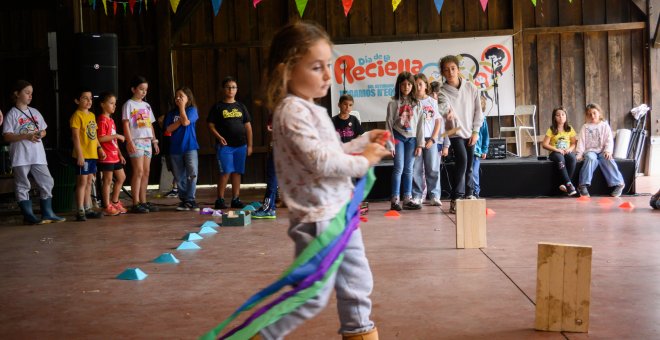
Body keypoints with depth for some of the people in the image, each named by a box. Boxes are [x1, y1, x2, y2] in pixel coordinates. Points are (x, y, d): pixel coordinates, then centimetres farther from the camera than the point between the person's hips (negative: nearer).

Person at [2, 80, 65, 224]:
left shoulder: (35, 112, 13)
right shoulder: (12, 114, -3)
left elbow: (43, 131, 20)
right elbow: (7, 136, -9)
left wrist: (41, 134, -4)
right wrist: (26, 136, -20)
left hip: (38, 155, 5)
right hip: (21, 157, -5)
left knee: (47, 183, 4)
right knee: (22, 186, 2)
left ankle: (47, 214, 12)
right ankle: (28, 216, 8)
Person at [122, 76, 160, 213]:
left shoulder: (146, 105, 18)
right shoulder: (129, 104, -1)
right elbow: (126, 124, -8)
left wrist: (154, 141, 15)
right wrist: (130, 142, -16)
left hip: (147, 141, 7)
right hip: (136, 141, -7)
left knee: (146, 172, 5)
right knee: (138, 171, -11)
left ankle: (143, 201, 9)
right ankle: (136, 203, -10)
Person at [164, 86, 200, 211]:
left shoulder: (192, 110, 1)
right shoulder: (172, 113, 10)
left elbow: (186, 122, -15)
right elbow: (168, 129, -1)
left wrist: (182, 108, -6)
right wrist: (180, 121, -11)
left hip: (190, 146, -3)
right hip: (175, 148, 3)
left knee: (192, 173, -11)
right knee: (179, 177, 7)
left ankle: (190, 200, -5)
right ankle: (183, 200, 16)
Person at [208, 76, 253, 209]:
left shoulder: (241, 107, 13)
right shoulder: (218, 107, 4)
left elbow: (248, 126, 13)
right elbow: (211, 125, 1)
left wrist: (250, 145, 8)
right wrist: (219, 137, -16)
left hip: (240, 145, 4)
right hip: (225, 145, -4)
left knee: (237, 172, 6)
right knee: (226, 172, -10)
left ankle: (235, 199, 13)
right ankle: (220, 199, -1)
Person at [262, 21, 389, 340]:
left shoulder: (313, 110, 14)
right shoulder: (292, 112, -18)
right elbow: (318, 160, -25)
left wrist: (363, 142, 14)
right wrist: (362, 162, -15)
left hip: (340, 211, 10)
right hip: (318, 217, -10)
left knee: (357, 282, 18)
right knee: (314, 294, -3)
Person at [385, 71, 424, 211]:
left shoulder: (416, 104, 9)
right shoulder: (394, 103, 0)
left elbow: (420, 124, 9)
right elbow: (389, 124, -2)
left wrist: (420, 144, 4)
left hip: (412, 138, 3)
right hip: (398, 137, -3)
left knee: (409, 169, 5)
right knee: (399, 168, -7)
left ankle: (408, 199, 9)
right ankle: (395, 199, -4)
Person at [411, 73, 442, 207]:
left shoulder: (433, 101, 8)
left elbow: (438, 121, 7)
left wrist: (432, 139, -3)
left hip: (431, 139, 1)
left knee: (433, 168, 2)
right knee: (416, 169, 0)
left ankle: (434, 196, 8)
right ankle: (417, 196, 6)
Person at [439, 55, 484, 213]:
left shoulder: (470, 87, 3)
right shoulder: (442, 92, -4)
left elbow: (478, 110, 5)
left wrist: (476, 131, 0)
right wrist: (448, 111, -45)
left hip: (471, 133, 4)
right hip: (456, 133, -3)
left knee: (469, 166, 9)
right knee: (462, 161, -21)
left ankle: (469, 195, 25)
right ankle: (456, 199, -18)